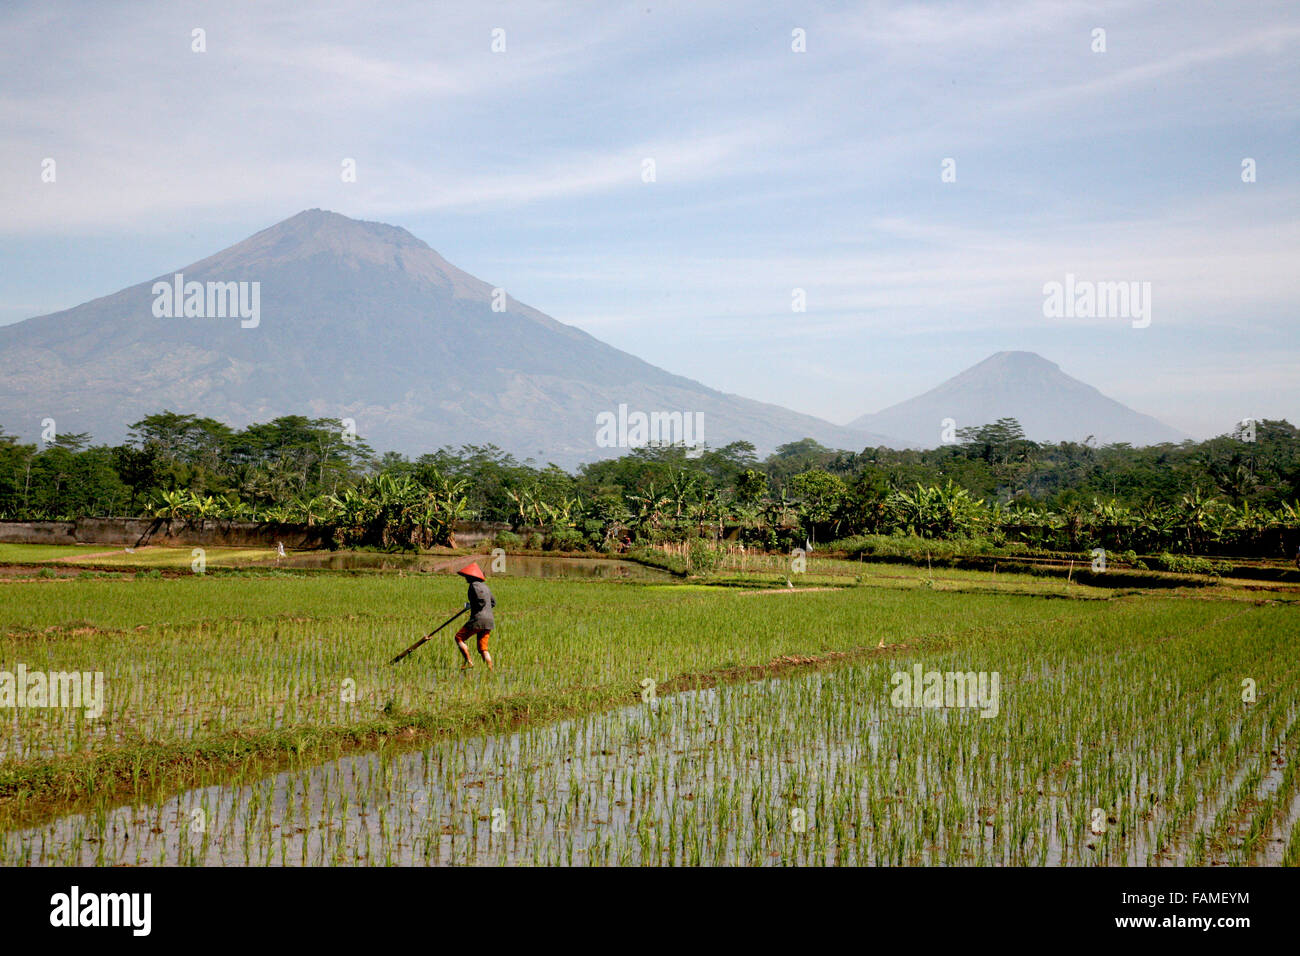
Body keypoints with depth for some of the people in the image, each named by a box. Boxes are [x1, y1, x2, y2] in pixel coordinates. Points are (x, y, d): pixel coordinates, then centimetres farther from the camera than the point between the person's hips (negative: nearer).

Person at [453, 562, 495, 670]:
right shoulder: (485, 586, 19)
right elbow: (493, 602, 24)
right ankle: (490, 669, 0)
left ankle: (468, 662, -3)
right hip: (489, 620, 8)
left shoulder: (474, 585, -8)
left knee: (459, 637, 6)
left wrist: (470, 606, -3)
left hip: (478, 619, -8)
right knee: (483, 648, 10)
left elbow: (482, 601, -19)